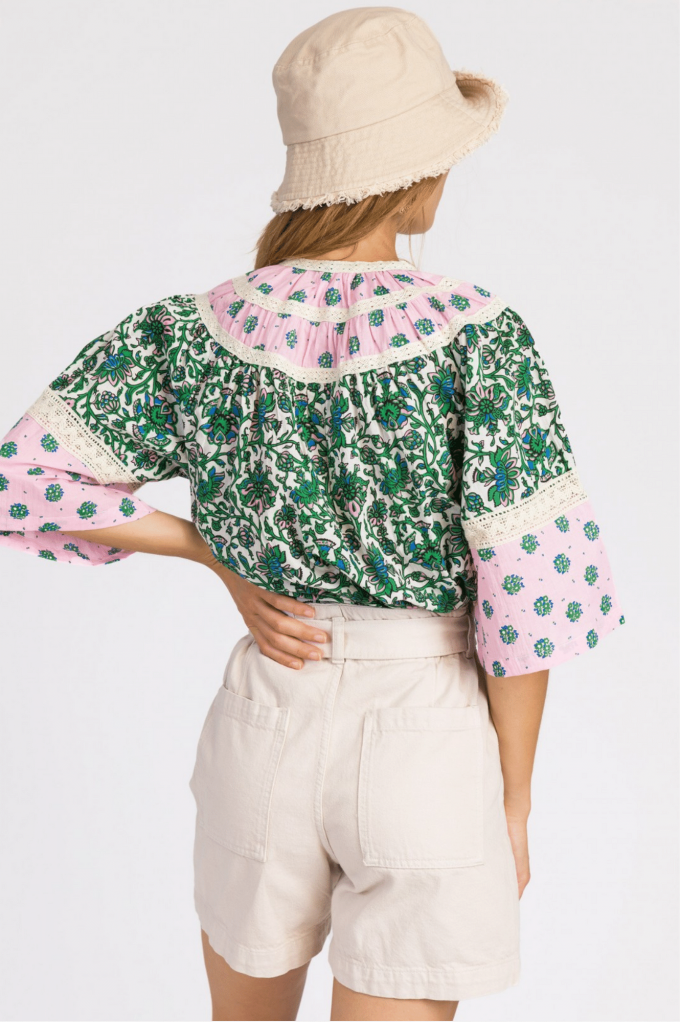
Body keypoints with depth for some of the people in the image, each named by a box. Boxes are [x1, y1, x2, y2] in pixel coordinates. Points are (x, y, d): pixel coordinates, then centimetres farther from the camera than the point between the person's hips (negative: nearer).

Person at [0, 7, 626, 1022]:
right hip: (429, 746, -3)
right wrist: (515, 802, -3)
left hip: (265, 721, 4)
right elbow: (530, 589, -16)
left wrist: (221, 560, 0)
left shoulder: (196, 331, -8)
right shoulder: (478, 337, -17)